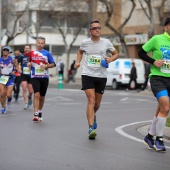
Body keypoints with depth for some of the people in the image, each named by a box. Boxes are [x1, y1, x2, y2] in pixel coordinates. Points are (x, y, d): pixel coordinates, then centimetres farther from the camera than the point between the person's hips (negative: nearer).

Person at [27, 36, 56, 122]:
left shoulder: (47, 53, 2)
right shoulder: (31, 53, 7)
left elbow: (53, 64, 4)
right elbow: (29, 62, 19)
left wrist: (46, 66, -13)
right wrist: (29, 64, -3)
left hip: (44, 77, 1)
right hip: (35, 77, -1)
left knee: (42, 96, 10)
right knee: (36, 95, -17)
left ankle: (40, 113, 29)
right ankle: (36, 114, -19)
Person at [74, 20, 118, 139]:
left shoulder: (106, 42, 1)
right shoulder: (85, 42, 2)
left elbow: (116, 54, 13)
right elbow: (80, 52, 24)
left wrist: (110, 59, -8)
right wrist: (78, 62, 8)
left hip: (101, 76, 2)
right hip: (88, 75, -1)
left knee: (97, 103, 12)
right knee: (91, 100, -16)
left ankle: (93, 116, 46)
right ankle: (91, 128, -19)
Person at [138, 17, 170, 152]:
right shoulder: (157, 39, -5)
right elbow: (141, 53, 1)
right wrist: (153, 61, -12)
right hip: (157, 77, -5)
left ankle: (150, 136, 28)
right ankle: (159, 139, -7)